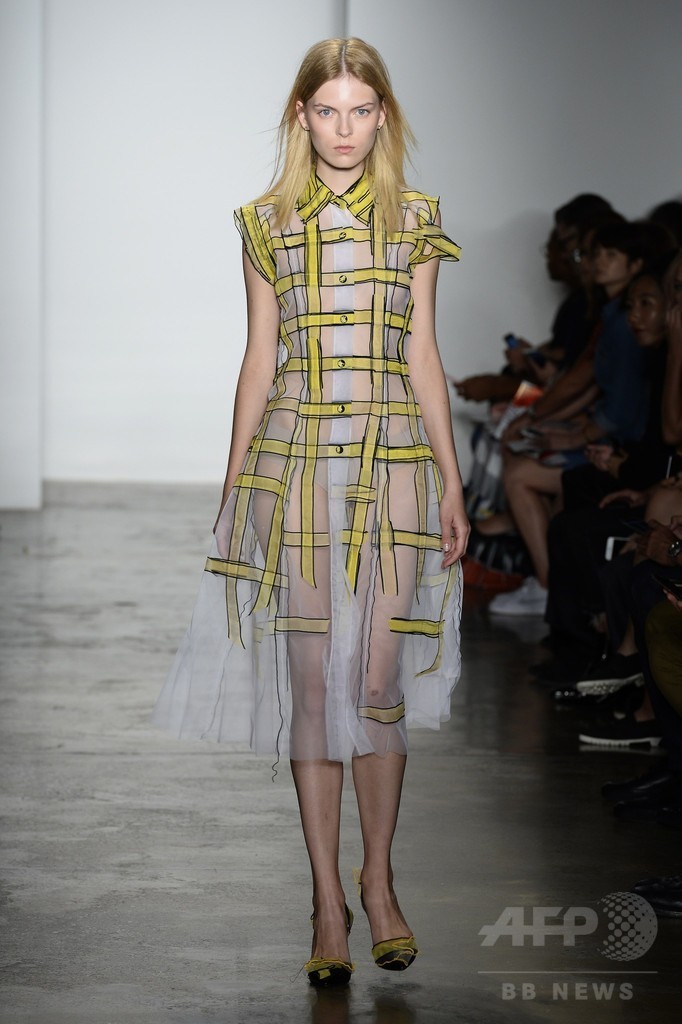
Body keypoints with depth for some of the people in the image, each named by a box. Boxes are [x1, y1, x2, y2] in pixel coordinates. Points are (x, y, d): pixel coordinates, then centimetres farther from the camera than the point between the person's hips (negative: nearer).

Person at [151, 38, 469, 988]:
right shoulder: (268, 222, 6)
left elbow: (423, 358, 8)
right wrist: (235, 484, 7)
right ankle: (328, 897, 10)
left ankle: (378, 882, 15)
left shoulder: (413, 221, 7)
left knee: (379, 682, -2)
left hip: (393, 462, 0)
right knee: (313, 681, 1)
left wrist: (452, 483, 5)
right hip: (295, 462, 0)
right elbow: (259, 359, 8)